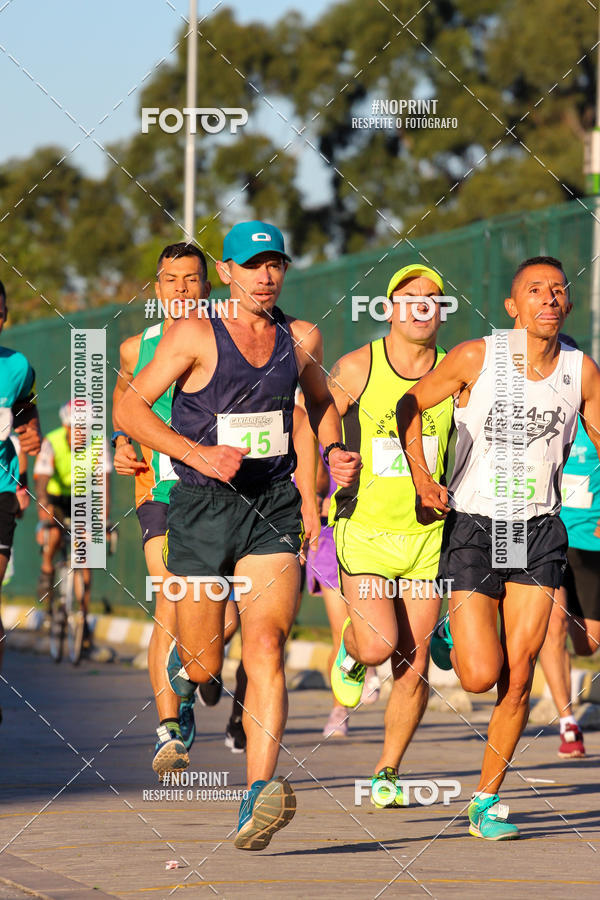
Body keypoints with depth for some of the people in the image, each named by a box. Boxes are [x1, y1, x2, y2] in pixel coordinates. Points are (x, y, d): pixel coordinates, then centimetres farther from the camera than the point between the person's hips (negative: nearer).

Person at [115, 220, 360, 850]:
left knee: (265, 649, -17)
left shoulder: (301, 338, 8)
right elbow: (129, 408, -8)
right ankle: (182, 666, 47)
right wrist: (199, 454, -19)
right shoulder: (195, 335, -6)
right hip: (202, 508, -2)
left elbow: (319, 400, 28)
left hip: (273, 509, 2)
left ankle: (259, 796, -27)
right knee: (203, 666, 7)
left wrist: (333, 452, 9)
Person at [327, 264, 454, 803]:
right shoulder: (355, 369, -3)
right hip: (365, 531, -2)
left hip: (427, 536, 2)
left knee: (414, 665, 0)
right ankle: (351, 651, 19)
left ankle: (388, 773, 16)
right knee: (380, 646, -19)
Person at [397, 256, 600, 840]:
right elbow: (411, 404, 5)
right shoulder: (475, 358, -9)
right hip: (473, 526, -2)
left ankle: (486, 802, 10)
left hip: (540, 530, 2)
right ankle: (451, 633, 27)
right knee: (481, 676, -10)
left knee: (518, 677, -4)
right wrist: (421, 480, -7)